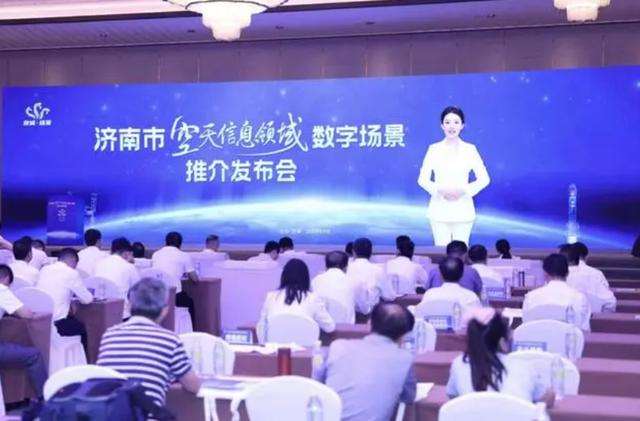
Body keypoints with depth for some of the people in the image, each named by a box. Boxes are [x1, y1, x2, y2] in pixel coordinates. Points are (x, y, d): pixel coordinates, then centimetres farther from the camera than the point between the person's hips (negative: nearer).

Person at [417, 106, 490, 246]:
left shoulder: (470, 149, 1)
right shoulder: (434, 149, 0)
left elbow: (484, 179, 1)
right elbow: (422, 179, 1)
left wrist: (463, 190, -13)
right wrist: (440, 190, -16)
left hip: (463, 211, 0)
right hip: (440, 211, 0)